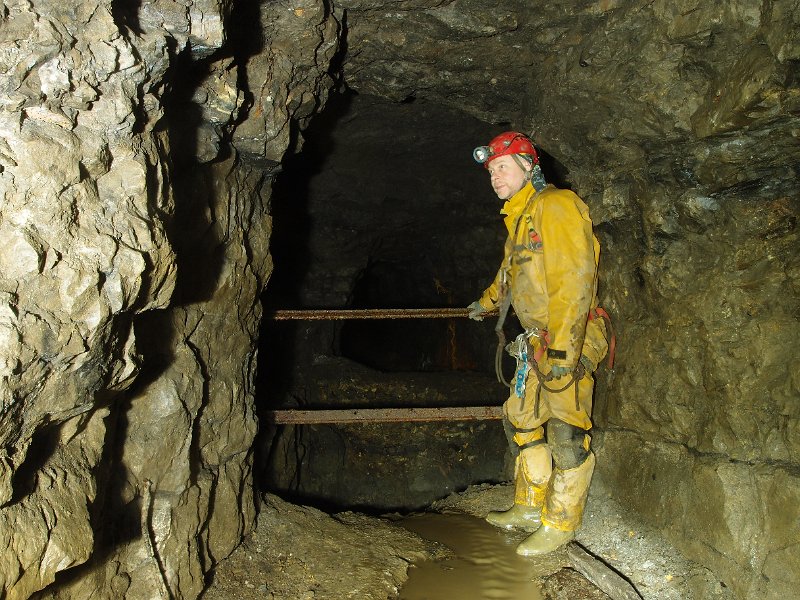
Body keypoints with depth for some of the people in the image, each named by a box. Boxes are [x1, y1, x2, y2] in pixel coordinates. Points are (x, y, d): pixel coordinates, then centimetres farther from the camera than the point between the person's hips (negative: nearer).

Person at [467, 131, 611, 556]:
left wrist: (562, 350, -27)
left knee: (565, 433, -4)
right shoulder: (518, 219, 18)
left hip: (569, 342, -10)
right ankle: (530, 507, 27)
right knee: (523, 420, 14)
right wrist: (486, 302, 54)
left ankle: (561, 523, 8)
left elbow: (574, 280, -23)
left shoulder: (556, 206, -13)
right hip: (537, 341, 10)